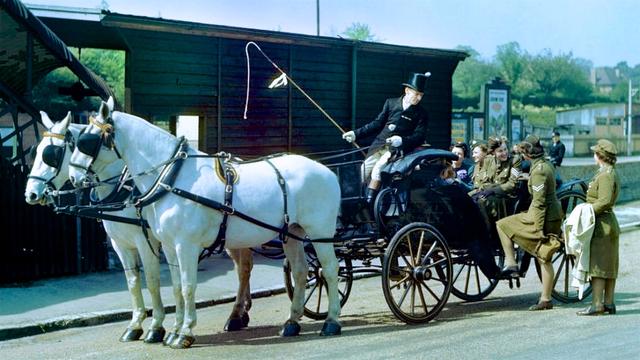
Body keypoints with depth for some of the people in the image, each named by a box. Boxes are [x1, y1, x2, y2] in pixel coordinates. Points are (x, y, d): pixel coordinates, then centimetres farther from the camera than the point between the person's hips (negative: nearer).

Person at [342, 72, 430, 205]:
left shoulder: (421, 113, 4)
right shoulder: (390, 103, 12)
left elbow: (420, 136, -3)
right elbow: (377, 123, 15)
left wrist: (401, 140, -20)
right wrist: (356, 134, 10)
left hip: (397, 149, -4)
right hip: (379, 145, 4)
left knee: (378, 169, -28)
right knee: (362, 173, -5)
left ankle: (369, 201, -25)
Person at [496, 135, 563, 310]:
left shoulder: (538, 171, -18)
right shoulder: (546, 164, 9)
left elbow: (539, 202, -21)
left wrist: (538, 228, -20)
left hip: (543, 217, -9)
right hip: (555, 216, 9)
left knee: (502, 225, 3)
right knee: (544, 259, 13)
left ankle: (510, 263, 2)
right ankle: (546, 300, 17)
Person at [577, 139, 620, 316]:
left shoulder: (605, 176, -16)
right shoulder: (612, 173, 16)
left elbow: (604, 201, -26)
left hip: (602, 224, -10)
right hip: (609, 223, 10)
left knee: (597, 265, -9)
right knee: (609, 266, 11)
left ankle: (597, 304, -9)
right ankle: (609, 303, 16)